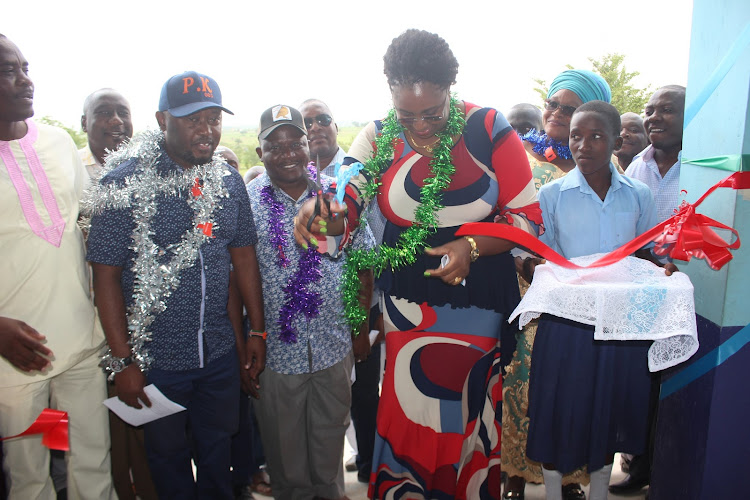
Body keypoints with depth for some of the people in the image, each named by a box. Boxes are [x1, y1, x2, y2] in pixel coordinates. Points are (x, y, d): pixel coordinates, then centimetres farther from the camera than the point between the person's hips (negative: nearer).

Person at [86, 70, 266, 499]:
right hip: (155, 358, -3)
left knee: (217, 451, 21)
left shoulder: (229, 181, 0)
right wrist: (122, 361, -11)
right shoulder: (125, 183, -13)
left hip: (220, 353, 4)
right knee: (169, 456, 18)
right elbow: (106, 274, -11)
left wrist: (257, 332, 6)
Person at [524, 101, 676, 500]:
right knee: (560, 410, 7)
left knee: (611, 410, 16)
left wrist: (662, 269, -7)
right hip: (566, 320, -3)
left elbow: (644, 253, 14)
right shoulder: (551, 195, -4)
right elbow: (539, 262, -1)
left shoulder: (638, 195, 3)